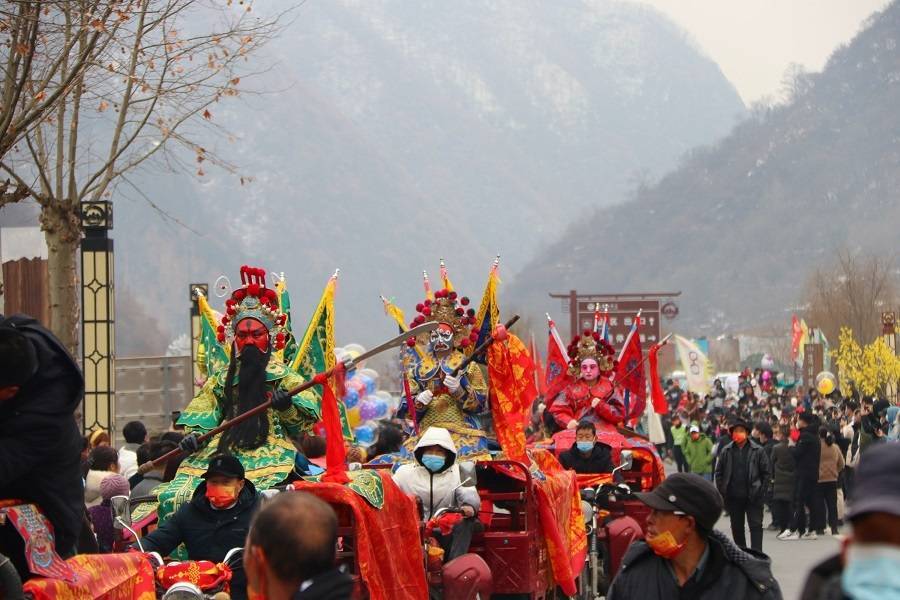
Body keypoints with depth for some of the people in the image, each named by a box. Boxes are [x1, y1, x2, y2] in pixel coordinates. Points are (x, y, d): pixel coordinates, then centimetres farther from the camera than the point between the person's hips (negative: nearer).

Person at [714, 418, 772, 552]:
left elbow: (767, 473, -1)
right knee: (737, 527, 12)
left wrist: (762, 492, -8)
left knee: (756, 526, -7)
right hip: (733, 497, 3)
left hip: (753, 496, -3)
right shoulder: (726, 451, 2)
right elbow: (719, 473, 8)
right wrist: (722, 492, 0)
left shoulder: (758, 450, -4)